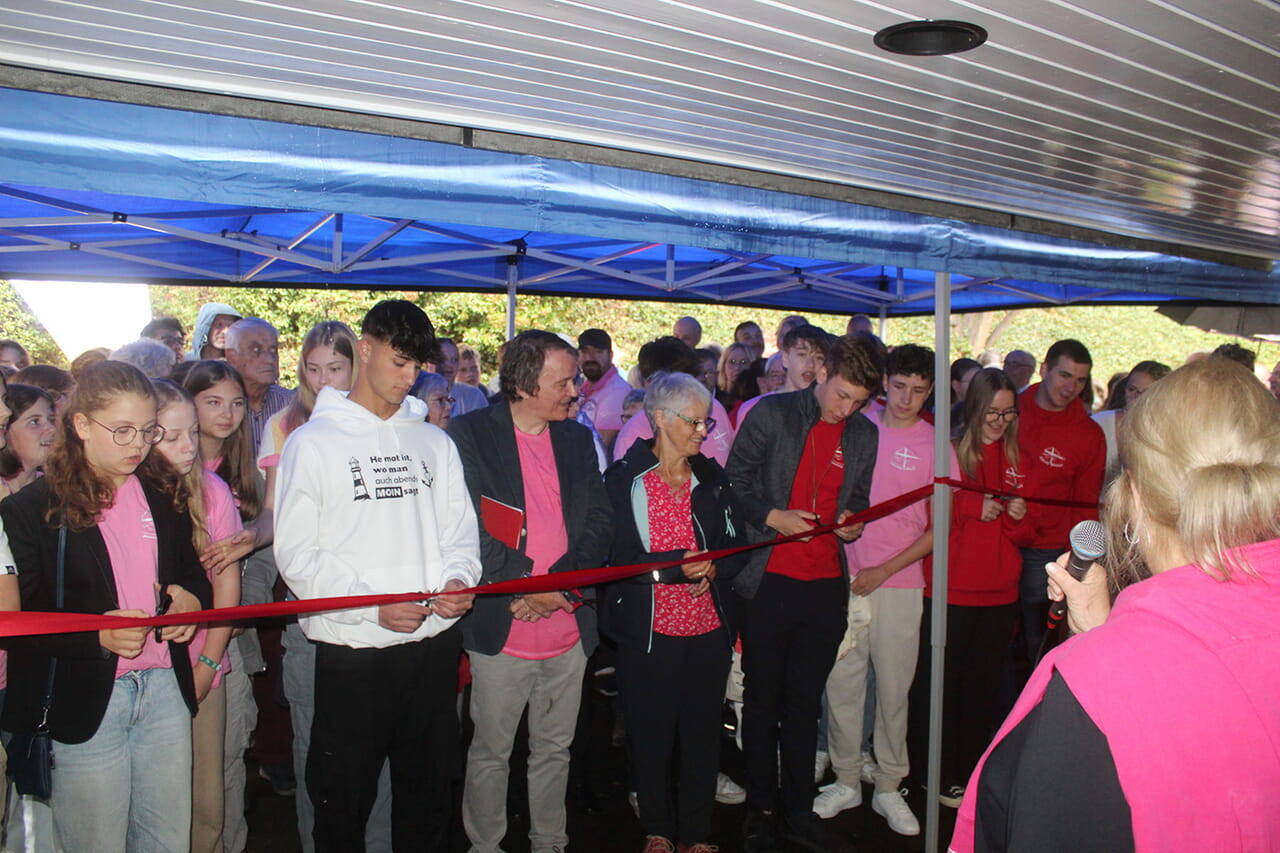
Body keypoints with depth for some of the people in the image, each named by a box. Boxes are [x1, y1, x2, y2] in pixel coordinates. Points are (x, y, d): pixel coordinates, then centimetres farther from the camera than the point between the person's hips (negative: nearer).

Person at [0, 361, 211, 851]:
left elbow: (191, 569, 22)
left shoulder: (162, 499, 11)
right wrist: (98, 635, -24)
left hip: (164, 689, 4)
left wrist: (191, 596, -2)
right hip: (84, 698, -4)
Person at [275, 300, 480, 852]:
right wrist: (371, 604, -18)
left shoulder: (434, 442, 11)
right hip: (352, 651, -4)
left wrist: (459, 579, -8)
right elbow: (296, 552, -7)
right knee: (343, 804, 9)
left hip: (434, 645, 4)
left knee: (428, 795, 16)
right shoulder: (314, 441, -2)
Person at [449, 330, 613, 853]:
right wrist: (522, 587, -15)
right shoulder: (470, 434, -6)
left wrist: (559, 581, -10)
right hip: (501, 630, -4)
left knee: (555, 750, 17)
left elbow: (600, 520, 5)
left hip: (569, 628, 4)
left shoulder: (578, 439, 9)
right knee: (491, 752, 9)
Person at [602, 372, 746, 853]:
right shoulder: (624, 478, -5)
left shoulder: (712, 478, 8)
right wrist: (676, 567, -22)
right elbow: (616, 556, -11)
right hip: (649, 631, -3)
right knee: (651, 735, 6)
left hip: (709, 628, 3)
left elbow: (735, 544, 12)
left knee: (703, 733, 8)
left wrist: (713, 570, -9)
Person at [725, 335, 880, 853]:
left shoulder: (864, 435, 10)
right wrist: (772, 516, -16)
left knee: (805, 703, 12)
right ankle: (760, 810, 24)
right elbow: (734, 482, -3)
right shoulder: (771, 415, -4)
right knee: (762, 701, 8)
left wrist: (853, 520, -2)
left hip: (825, 585, 4)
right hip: (770, 581, -3)